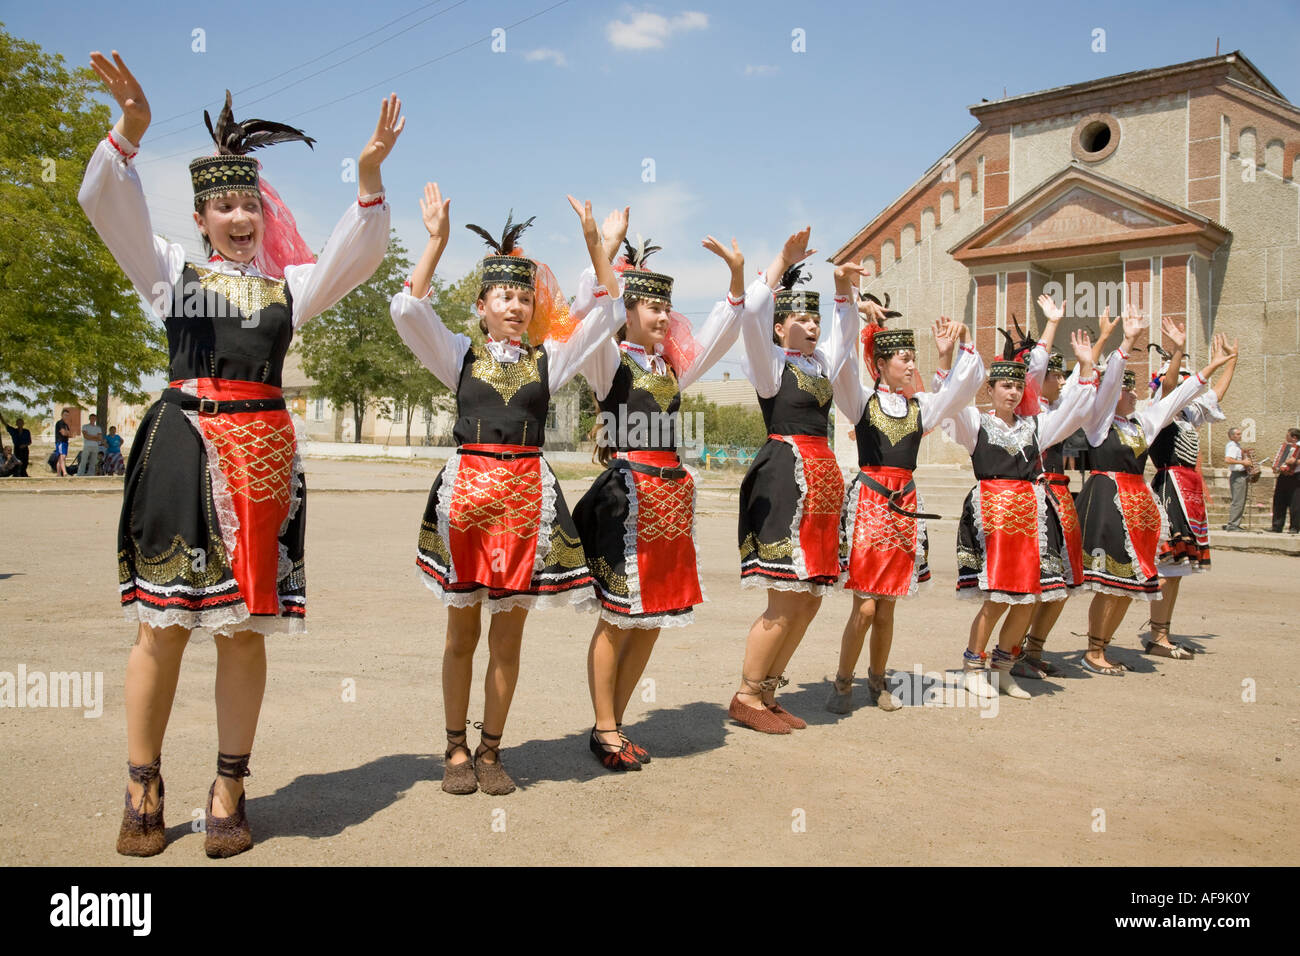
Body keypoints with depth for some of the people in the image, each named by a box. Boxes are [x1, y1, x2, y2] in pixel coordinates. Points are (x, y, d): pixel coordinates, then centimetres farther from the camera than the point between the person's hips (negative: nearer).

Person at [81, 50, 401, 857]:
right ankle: (144, 788, 12)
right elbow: (107, 205, 5)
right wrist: (132, 131, -10)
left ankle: (229, 789, 13)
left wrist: (370, 173, -7)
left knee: (244, 624, 3)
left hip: (260, 454, 1)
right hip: (181, 450, 0)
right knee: (164, 623, 0)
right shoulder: (171, 271, 14)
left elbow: (358, 256, 5)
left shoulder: (289, 284, 15)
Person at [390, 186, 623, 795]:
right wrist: (437, 239, -8)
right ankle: (456, 748, 20)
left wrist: (594, 242, 2)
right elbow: (408, 310, -5)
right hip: (466, 489, -1)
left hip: (527, 495, 1)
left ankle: (491, 751, 17)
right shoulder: (459, 354, 8)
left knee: (508, 635, 5)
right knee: (462, 631, 7)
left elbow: (607, 314, 9)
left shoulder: (548, 358, 12)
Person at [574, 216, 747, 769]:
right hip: (627, 492, -7)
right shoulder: (610, 360, -1)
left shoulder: (671, 365, 17)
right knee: (619, 618, -2)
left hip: (671, 496, 7)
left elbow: (720, 333, 20)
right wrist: (607, 247, -20)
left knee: (652, 619, 8)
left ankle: (613, 724, 20)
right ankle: (605, 729, 11)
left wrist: (736, 274, 9)